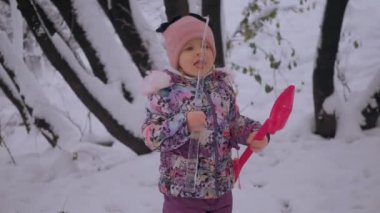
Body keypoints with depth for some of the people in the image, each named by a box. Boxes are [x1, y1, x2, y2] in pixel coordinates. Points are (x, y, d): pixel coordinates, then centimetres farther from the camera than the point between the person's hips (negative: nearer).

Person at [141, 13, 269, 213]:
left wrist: (253, 133, -5)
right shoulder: (166, 91, -13)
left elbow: (235, 123, 14)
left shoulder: (222, 86, 4)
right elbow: (150, 136, -15)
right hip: (182, 191, -6)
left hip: (221, 188, 6)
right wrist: (183, 124, -27)